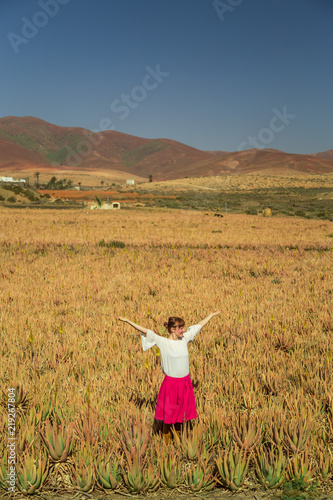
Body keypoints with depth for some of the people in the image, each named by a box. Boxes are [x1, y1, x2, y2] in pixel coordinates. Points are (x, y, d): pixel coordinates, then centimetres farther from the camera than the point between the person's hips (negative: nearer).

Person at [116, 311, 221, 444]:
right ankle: (166, 444, 22)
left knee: (180, 416, 15)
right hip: (170, 383, -4)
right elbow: (145, 331, -17)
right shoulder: (163, 343, -10)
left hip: (185, 383, 5)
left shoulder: (184, 339, 4)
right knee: (168, 417, 7)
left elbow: (199, 325, 14)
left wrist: (212, 314, 25)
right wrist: (127, 321, -23)